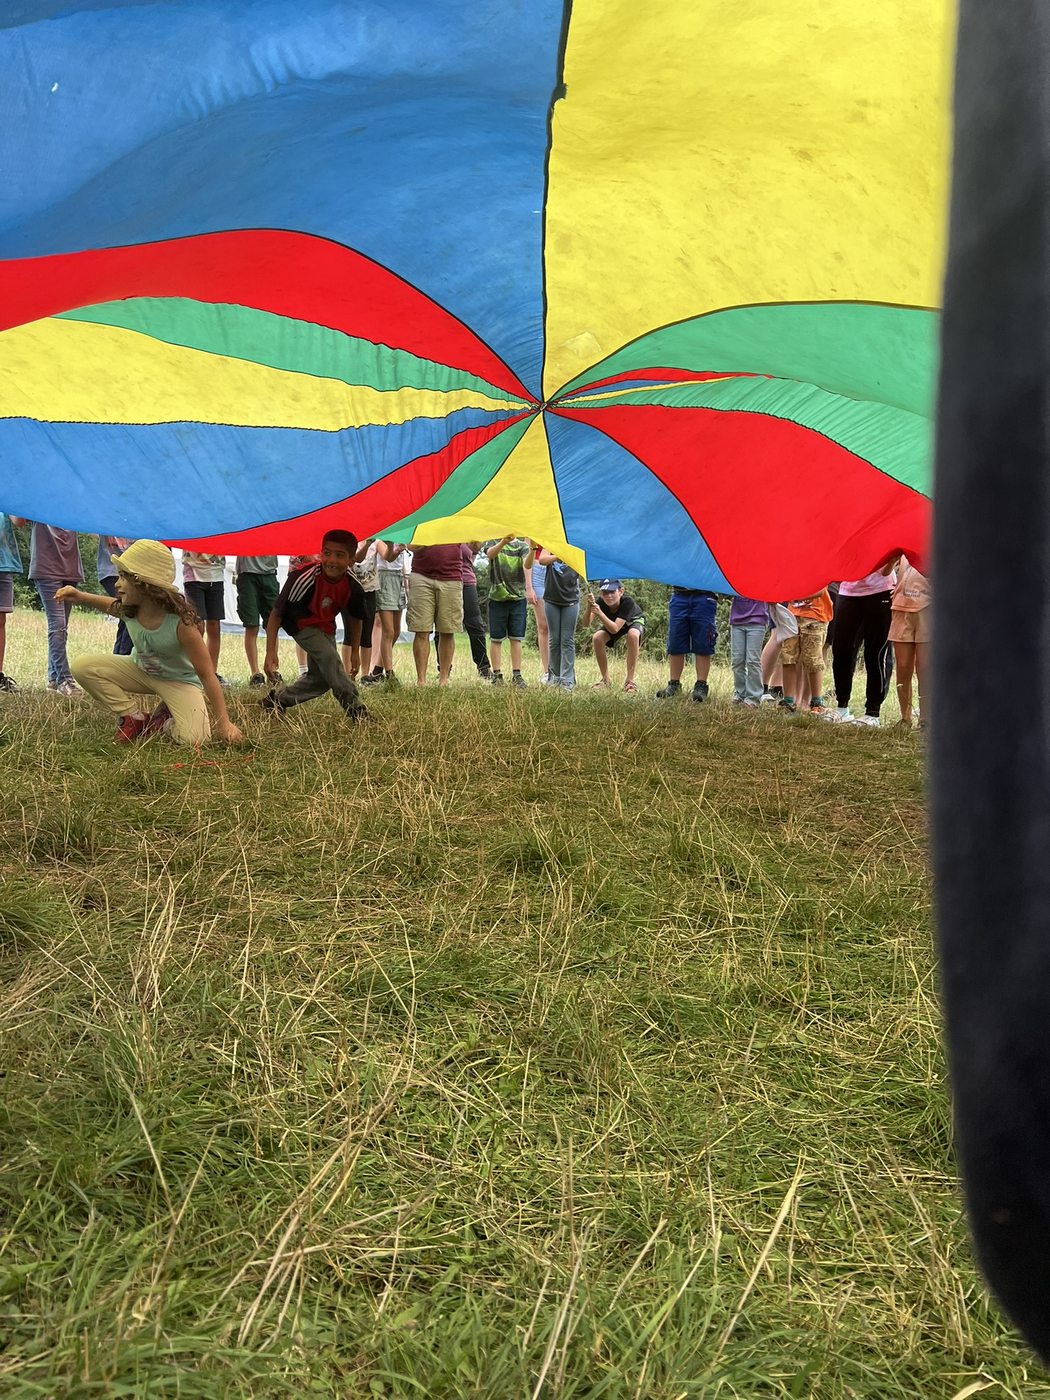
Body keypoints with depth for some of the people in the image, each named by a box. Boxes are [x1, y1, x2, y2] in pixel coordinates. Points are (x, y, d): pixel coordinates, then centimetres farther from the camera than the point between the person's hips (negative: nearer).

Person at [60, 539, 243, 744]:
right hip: (140, 671, 5)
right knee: (83, 667, -14)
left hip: (180, 680, -5)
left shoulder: (181, 623, -34)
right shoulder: (127, 610, -18)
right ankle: (136, 717, -4)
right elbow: (112, 606, 13)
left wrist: (224, 723, -30)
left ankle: (164, 720, 7)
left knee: (194, 739, -29)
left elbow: (207, 675, -29)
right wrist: (80, 596, -4)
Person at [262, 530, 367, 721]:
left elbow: (356, 619, -1)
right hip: (301, 624, -6)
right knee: (329, 657, -27)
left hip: (326, 625, 6)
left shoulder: (353, 587, -22)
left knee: (321, 678, 9)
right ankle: (355, 710, -19)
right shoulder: (304, 579, -35)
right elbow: (276, 614, -26)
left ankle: (277, 699, 29)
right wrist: (271, 652, -32)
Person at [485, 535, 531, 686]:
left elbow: (527, 565, -14)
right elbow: (490, 554, -21)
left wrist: (532, 550, -34)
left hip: (518, 597, 1)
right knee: (496, 638, 2)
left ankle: (516, 675, 7)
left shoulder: (522, 546, 5)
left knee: (516, 638, 3)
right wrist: (503, 542, -41)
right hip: (497, 597, -1)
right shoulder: (494, 542, 3)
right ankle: (496, 674, 8)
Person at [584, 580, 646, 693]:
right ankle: (605, 679, -4)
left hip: (634, 622, -4)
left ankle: (630, 681, -28)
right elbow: (586, 624, -38)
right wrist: (589, 606, -55)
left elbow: (615, 629, -46)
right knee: (597, 638, -23)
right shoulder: (600, 602, -29)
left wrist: (600, 613, -59)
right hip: (612, 623, 4)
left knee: (633, 635, -37)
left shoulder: (627, 602, -39)